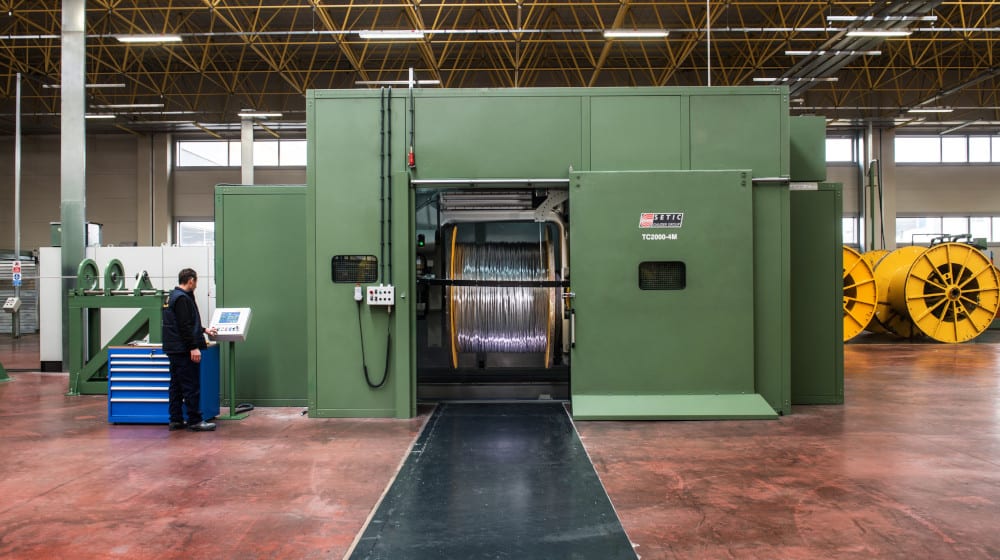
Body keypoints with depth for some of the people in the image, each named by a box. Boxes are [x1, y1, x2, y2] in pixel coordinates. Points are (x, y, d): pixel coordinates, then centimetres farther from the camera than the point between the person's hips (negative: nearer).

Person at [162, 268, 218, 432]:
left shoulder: (173, 296, 17)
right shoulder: (182, 298, -15)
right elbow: (185, 326, -22)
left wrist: (204, 330, 32)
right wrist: (194, 347, -22)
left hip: (174, 349, 11)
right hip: (184, 350, -11)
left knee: (176, 385, 12)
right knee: (191, 386, -6)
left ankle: (176, 420, 17)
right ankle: (195, 421, -3)